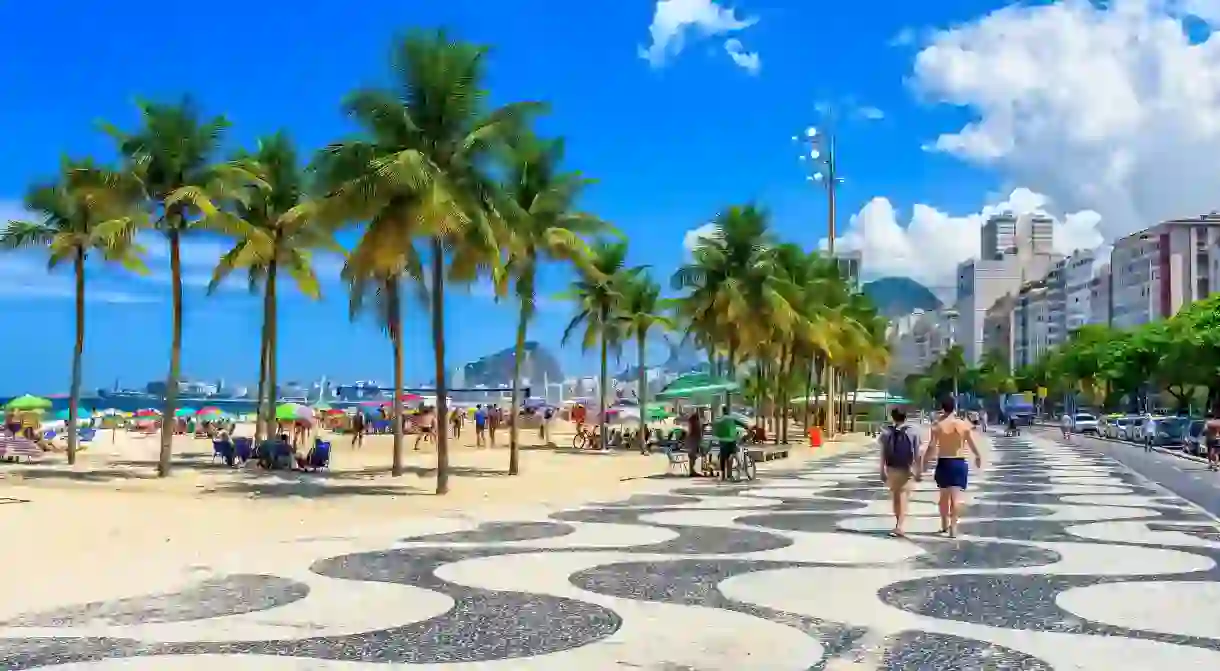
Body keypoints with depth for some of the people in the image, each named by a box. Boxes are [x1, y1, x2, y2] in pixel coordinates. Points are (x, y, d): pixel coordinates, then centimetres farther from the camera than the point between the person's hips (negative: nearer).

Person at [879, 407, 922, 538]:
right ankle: (899, 527, -13)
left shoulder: (886, 433, -3)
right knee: (903, 498, -1)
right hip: (907, 470, -2)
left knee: (895, 497, 16)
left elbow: (883, 454, -2)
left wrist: (882, 471, 5)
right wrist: (918, 472, 2)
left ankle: (899, 525, 27)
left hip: (891, 469, 2)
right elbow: (917, 455, -4)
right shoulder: (912, 433, -5)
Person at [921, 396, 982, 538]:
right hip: (959, 463, 0)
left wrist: (925, 462, -3)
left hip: (943, 463, 0)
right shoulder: (963, 424, -3)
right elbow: (972, 444, 4)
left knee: (944, 495, 17)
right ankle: (953, 527, -11)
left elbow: (932, 447, -12)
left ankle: (944, 525, 29)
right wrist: (978, 457, 22)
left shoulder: (937, 425, -9)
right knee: (956, 496, -3)